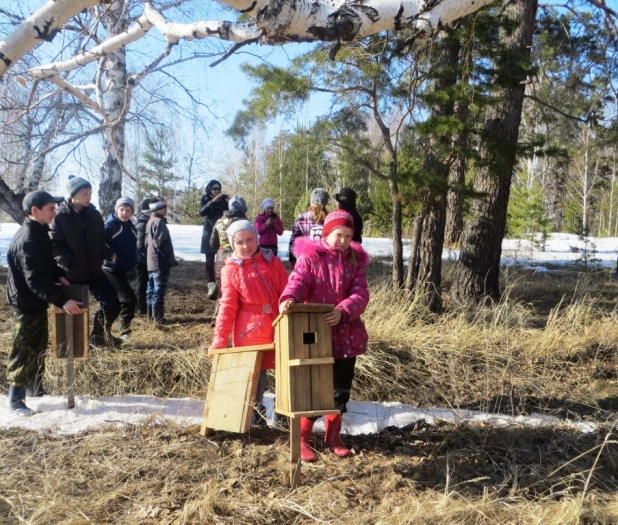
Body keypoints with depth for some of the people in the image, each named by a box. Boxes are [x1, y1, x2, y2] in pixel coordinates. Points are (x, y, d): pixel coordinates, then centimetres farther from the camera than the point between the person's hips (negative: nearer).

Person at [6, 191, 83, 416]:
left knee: (39, 347, 20)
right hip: (27, 304, -10)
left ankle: (35, 389, 35)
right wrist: (62, 300, -37)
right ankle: (15, 399, 11)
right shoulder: (27, 239, -25)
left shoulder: (39, 232, 6)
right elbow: (35, 280, -31)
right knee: (24, 351, -1)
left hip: (37, 302, 10)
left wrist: (59, 275, 1)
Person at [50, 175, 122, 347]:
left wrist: (101, 257, 1)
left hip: (94, 270, 5)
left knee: (112, 302, 4)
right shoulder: (60, 216, -11)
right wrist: (70, 262, -22)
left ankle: (100, 335, 25)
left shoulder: (94, 214, 4)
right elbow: (55, 245, -13)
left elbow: (102, 238, 15)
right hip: (71, 273, -5)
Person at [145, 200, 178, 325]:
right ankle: (158, 319, -4)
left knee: (152, 290, 13)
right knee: (159, 291, -7)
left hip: (151, 262, 10)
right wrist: (171, 259, -13)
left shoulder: (150, 221, 16)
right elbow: (161, 244, -21)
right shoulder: (159, 222, -14)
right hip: (160, 263, -10)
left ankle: (152, 316, 20)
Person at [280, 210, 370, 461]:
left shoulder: (355, 262, 5)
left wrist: (343, 311, -27)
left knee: (341, 389, 14)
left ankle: (333, 436, 33)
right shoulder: (309, 257, -4)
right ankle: (301, 438, 19)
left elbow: (360, 295, -7)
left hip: (346, 335, 4)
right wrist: (288, 298, -44)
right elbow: (298, 281, -21)